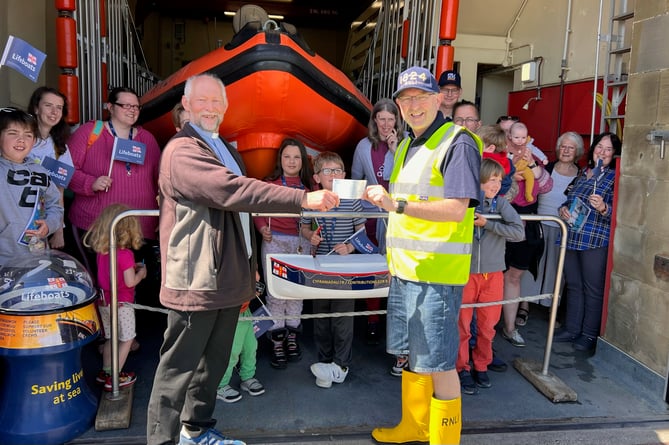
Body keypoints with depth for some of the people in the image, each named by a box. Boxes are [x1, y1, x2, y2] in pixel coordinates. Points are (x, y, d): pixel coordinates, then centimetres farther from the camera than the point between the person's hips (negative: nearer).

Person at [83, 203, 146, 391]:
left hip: (104, 302, 7)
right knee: (126, 340, 7)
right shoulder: (126, 254, -22)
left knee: (110, 338, 21)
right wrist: (141, 272, -3)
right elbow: (130, 282, -21)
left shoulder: (101, 252, 1)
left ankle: (105, 372, 31)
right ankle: (114, 377, 10)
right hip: (121, 303, -7)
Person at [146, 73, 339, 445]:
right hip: (198, 280, -9)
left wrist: (249, 262, 24)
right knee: (180, 367, 0)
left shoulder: (227, 150, 17)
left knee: (214, 361, 18)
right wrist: (303, 198, -32)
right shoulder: (182, 151, -15)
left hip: (228, 276, 9)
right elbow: (233, 191, -29)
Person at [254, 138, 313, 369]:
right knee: (276, 291, -2)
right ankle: (277, 343, 9)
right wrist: (262, 228, -14)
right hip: (275, 241, -3)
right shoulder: (270, 184, -2)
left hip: (301, 243, 3)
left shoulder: (308, 186, 8)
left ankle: (292, 337, 23)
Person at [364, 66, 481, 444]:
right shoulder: (406, 147, 16)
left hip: (438, 271, -8)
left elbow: (456, 209, -22)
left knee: (438, 363, 2)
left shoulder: (458, 142, -11)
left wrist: (397, 205, -30)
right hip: (404, 268, 9)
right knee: (412, 354, 19)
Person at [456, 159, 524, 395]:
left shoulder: (501, 203, -2)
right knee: (462, 325, 4)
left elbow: (519, 232, -11)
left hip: (492, 274, 2)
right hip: (464, 272, -2)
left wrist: (487, 224, -18)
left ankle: (481, 366, 31)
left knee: (487, 325, 12)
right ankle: (462, 369, 21)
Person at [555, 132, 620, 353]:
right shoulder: (583, 173, 14)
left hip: (596, 241, -6)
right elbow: (570, 199, 22)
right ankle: (572, 329, 25)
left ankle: (589, 335, 14)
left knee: (593, 289, 2)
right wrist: (563, 209, 2)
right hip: (572, 237, 6)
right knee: (573, 285, 13)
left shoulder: (615, 178, -4)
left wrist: (603, 208, -29)